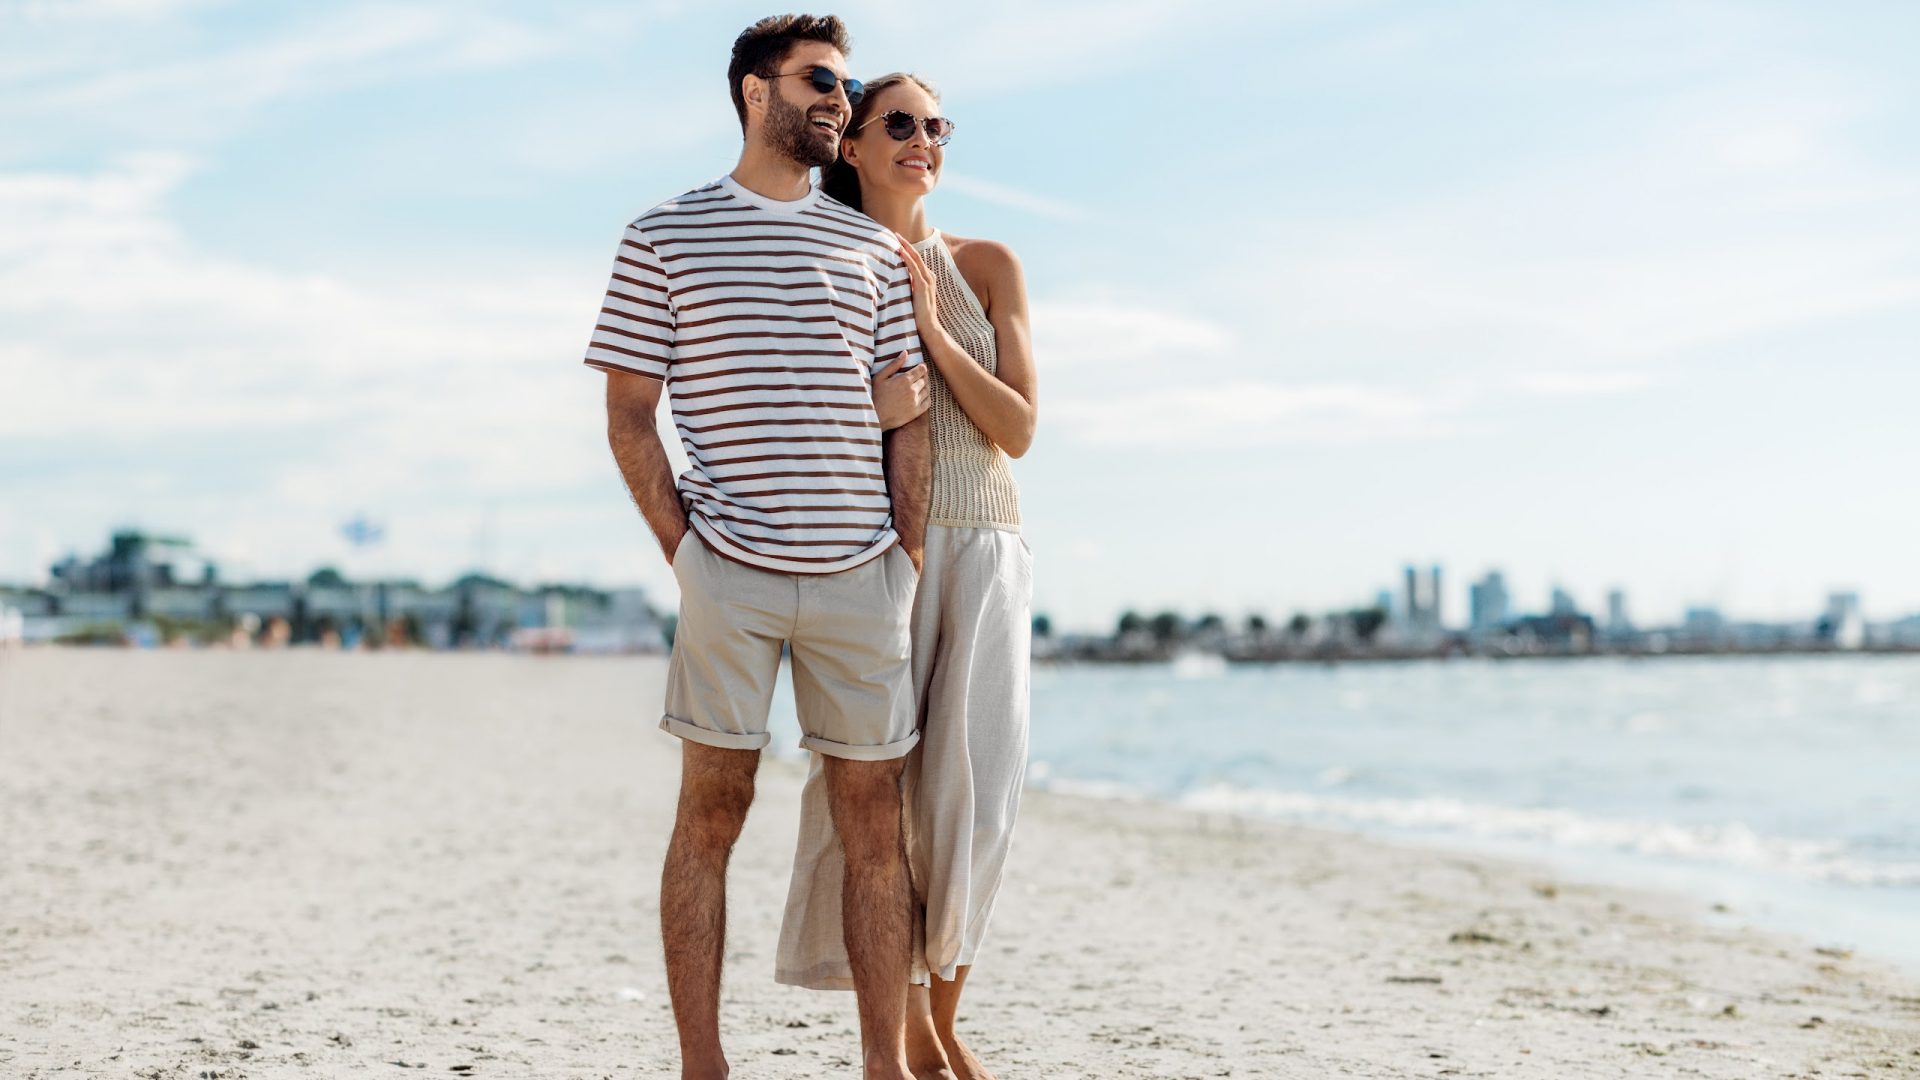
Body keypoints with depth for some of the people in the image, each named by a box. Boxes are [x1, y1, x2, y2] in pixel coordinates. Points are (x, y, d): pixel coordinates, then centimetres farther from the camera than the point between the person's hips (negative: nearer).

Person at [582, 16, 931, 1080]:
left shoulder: (871, 246, 14)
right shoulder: (664, 236, 5)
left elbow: (904, 416, 13)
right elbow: (628, 415, 4)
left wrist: (911, 559, 5)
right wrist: (682, 550, -3)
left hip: (860, 574, 3)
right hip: (728, 571, -3)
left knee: (873, 820, 4)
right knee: (710, 812, 0)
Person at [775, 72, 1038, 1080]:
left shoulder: (987, 266, 7)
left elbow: (1018, 430, 0)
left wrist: (932, 329, -10)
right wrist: (865, 411, -16)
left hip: (980, 550, 1)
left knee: (971, 787, -6)